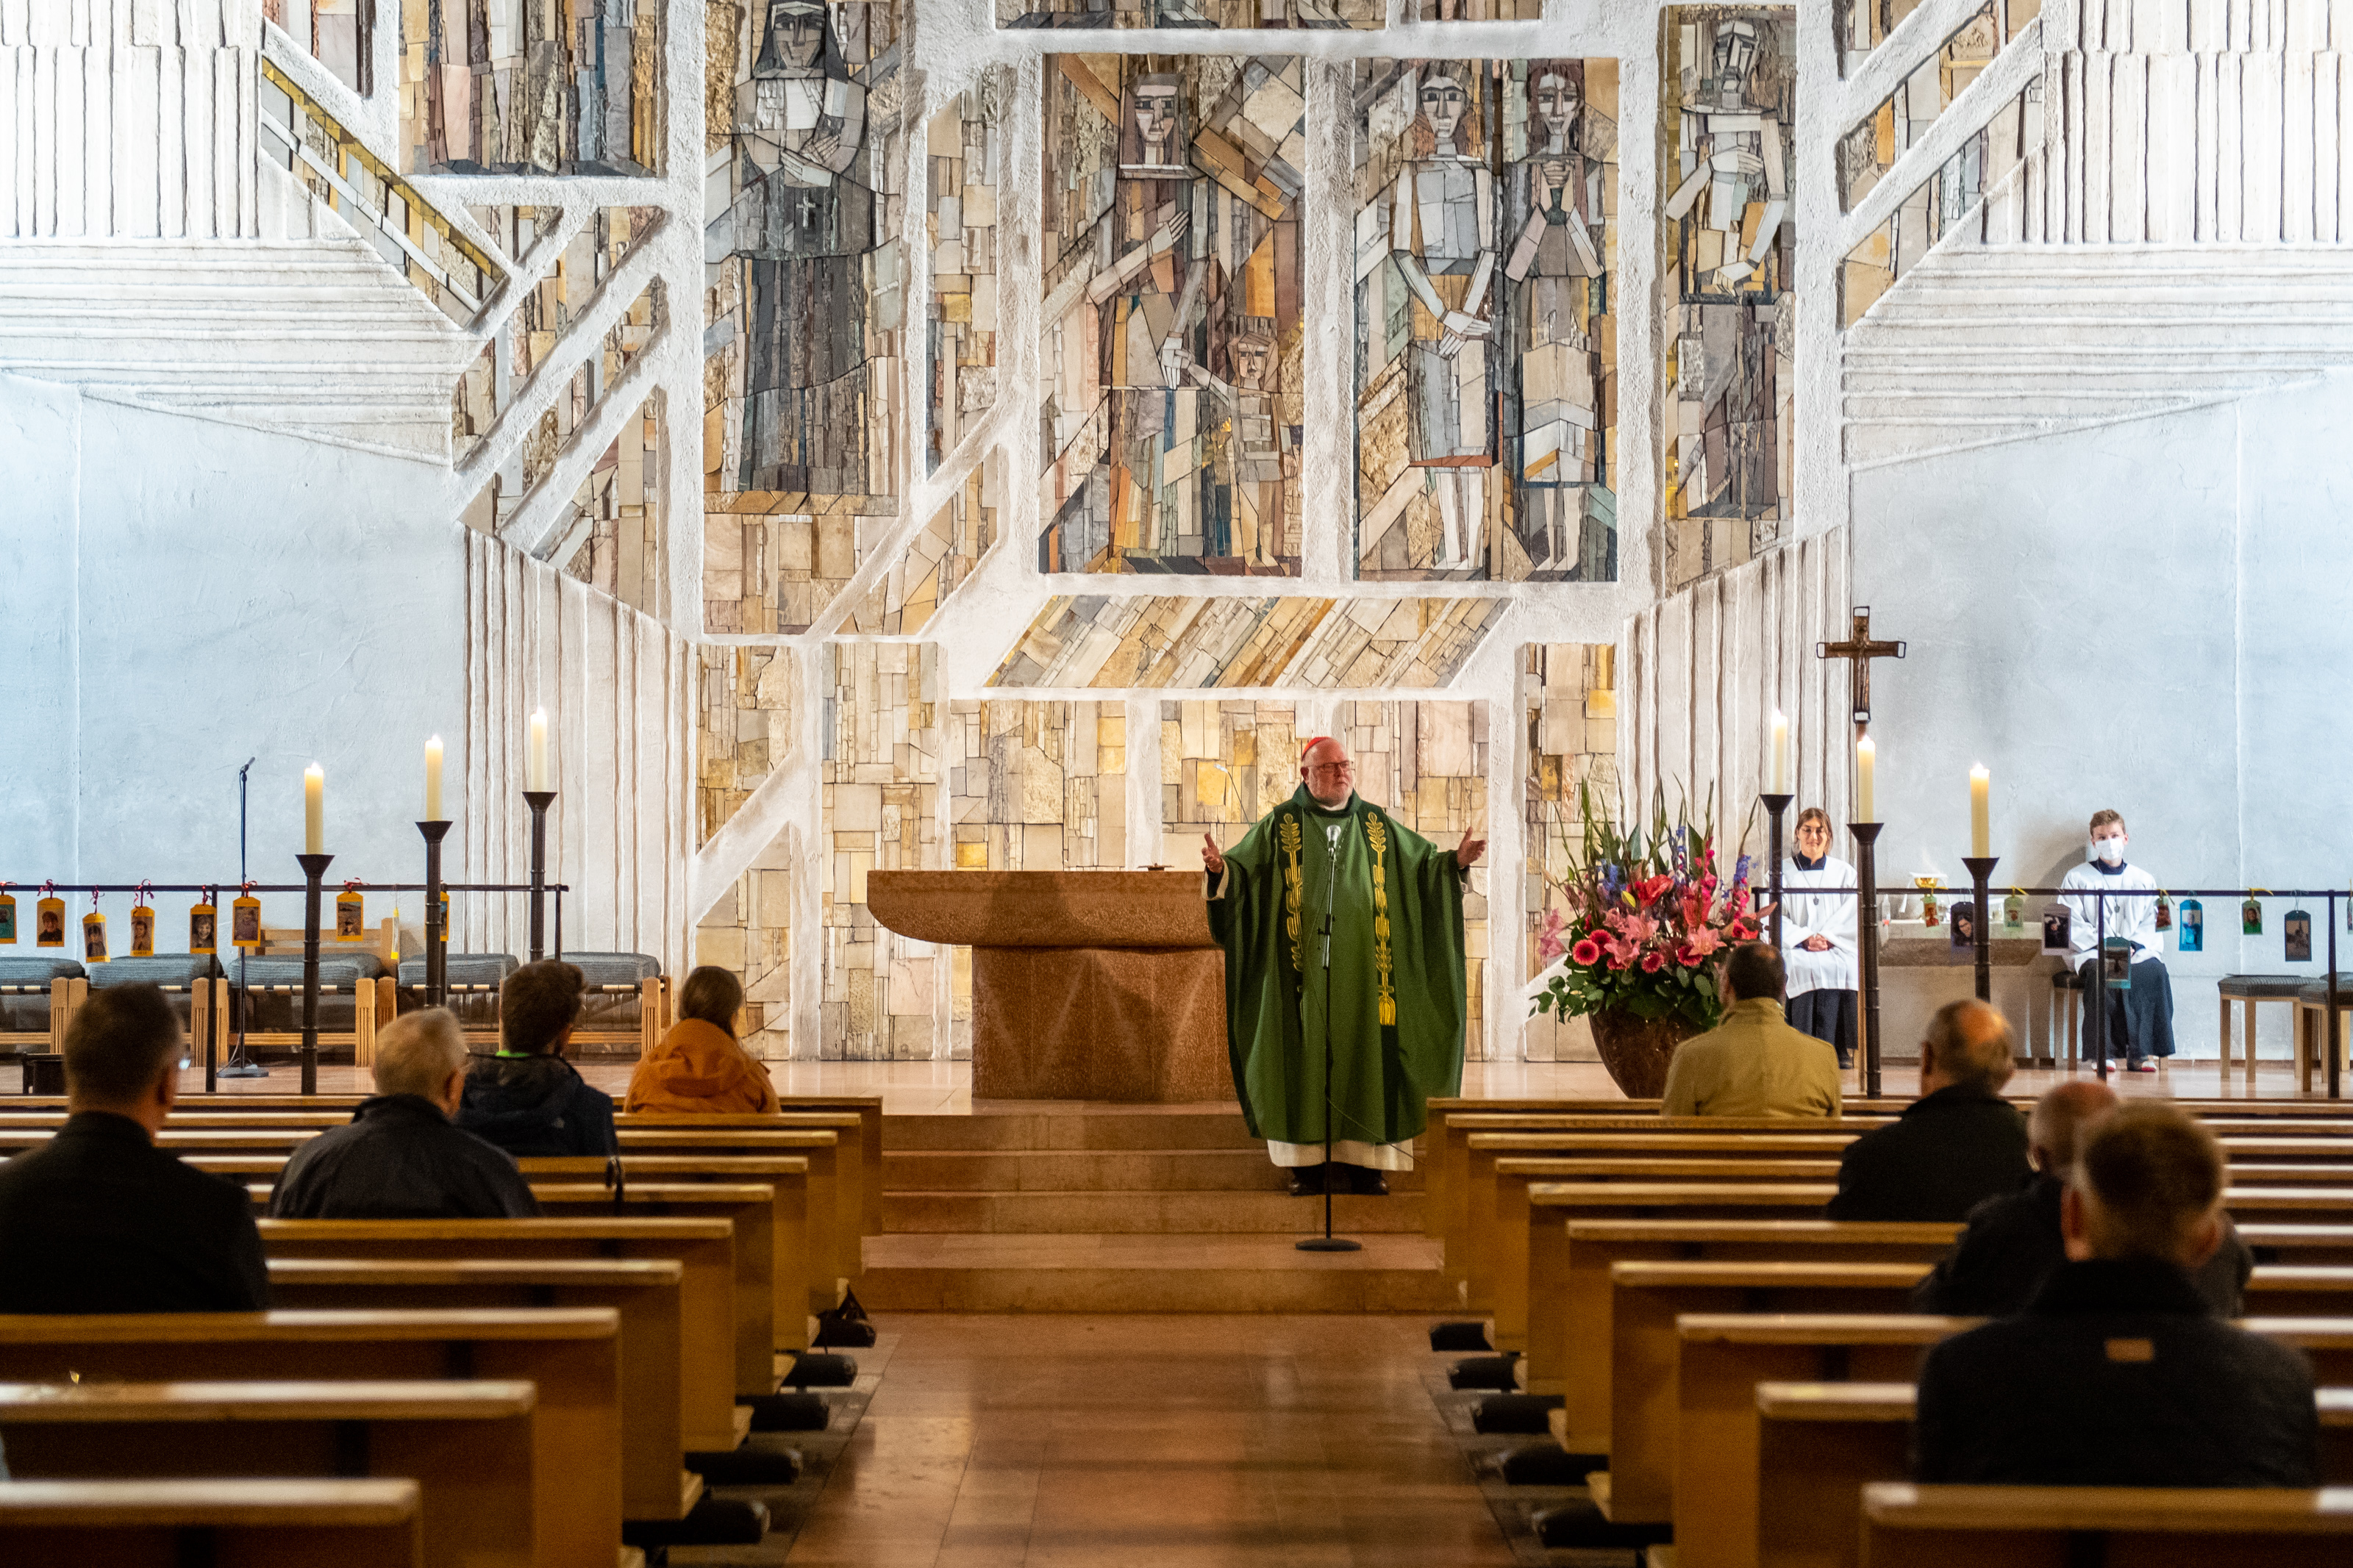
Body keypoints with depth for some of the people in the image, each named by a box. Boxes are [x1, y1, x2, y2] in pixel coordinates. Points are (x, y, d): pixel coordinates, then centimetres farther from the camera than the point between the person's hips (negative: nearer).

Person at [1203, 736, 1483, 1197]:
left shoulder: (1377, 825, 11)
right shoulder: (1280, 826, 5)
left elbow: (1423, 863, 14)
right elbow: (1241, 869, -1)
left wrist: (1456, 860, -3)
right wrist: (1220, 867, -22)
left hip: (1361, 970, 2)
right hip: (1303, 973, -2)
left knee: (1362, 1059, 1)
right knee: (1304, 1060, -2)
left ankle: (1361, 1161, 6)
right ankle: (1307, 1163, 2)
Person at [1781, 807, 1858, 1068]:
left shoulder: (1844, 872, 18)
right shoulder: (1782, 873, 15)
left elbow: (1850, 916, 7)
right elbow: (1775, 918, 3)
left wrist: (1826, 937, -11)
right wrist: (1805, 938, -13)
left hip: (1836, 947, 1)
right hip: (1795, 948, -1)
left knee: (1842, 969, -33)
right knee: (1802, 969, -35)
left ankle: (1839, 1054, -33)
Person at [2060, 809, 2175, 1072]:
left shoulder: (2144, 880, 21)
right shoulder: (2076, 878, 12)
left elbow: (2149, 925, 13)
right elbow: (2072, 926, 2)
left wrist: (2133, 946, -8)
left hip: (2136, 952, 2)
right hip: (2089, 953, -2)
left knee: (2155, 971, -31)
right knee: (2101, 971, -37)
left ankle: (2140, 1053, -29)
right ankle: (2105, 1052, -34)